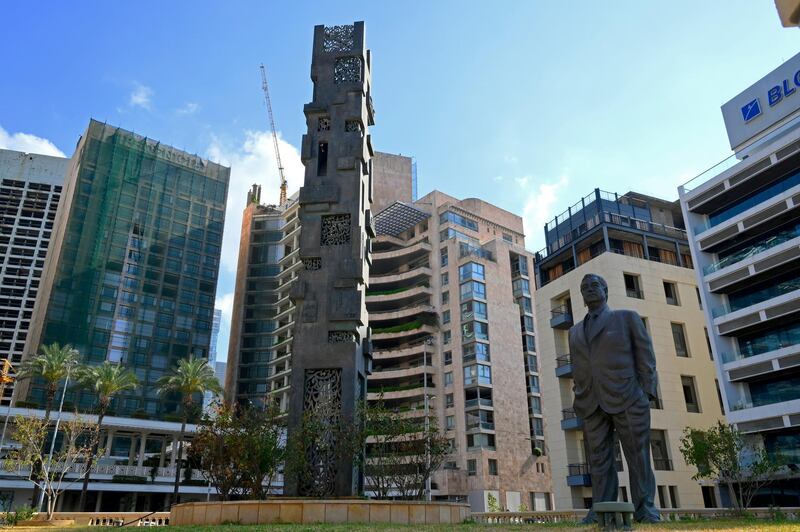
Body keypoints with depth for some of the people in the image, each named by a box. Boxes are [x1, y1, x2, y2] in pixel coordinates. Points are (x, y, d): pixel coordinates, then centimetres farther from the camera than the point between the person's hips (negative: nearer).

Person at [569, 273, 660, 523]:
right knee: (599, 460, 0)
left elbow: (645, 356, 3)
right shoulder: (575, 331, 21)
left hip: (627, 399, -3)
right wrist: (580, 402, 9)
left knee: (638, 456, -2)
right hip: (593, 405, 4)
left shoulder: (627, 318, 10)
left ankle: (644, 509, 5)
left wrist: (646, 394, -6)